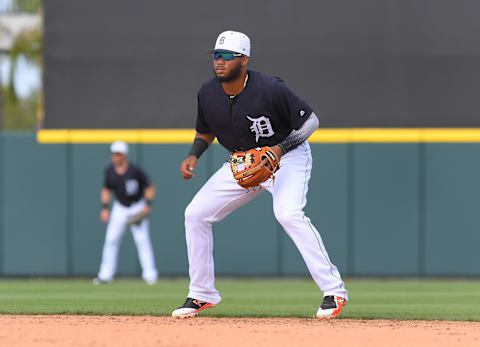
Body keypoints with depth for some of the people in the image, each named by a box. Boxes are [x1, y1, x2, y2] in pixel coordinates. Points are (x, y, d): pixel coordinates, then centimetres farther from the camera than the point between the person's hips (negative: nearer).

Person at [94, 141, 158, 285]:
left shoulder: (135, 171, -18)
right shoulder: (109, 171, -5)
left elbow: (150, 187, -10)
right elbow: (106, 190, 9)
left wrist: (148, 205, -18)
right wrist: (104, 208, 1)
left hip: (137, 207, -4)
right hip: (119, 208, 4)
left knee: (142, 239, -10)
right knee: (111, 239, 0)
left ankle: (150, 274, -6)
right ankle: (105, 275, 5)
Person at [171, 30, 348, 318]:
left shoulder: (270, 89, -26)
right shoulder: (208, 93, -9)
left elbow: (310, 121, -19)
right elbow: (205, 132, 11)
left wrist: (279, 149, -32)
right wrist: (194, 156, -9)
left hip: (288, 156, -7)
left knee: (289, 214, -32)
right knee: (196, 214, 0)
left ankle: (334, 290, -27)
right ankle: (202, 294, 14)